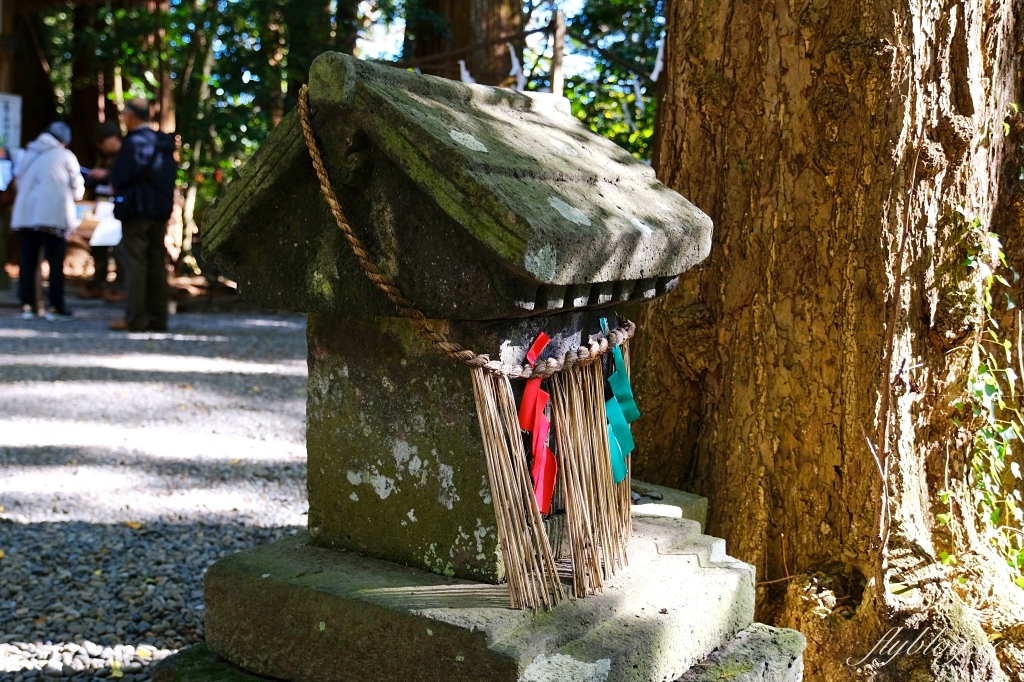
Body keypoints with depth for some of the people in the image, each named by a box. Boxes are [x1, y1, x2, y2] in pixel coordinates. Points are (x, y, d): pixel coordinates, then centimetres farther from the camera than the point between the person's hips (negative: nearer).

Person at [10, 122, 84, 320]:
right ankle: (55, 306, 0)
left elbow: (20, 181, 21)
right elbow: (77, 191, 3)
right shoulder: (65, 156, 1)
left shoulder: (28, 154, 15)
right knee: (56, 262, 0)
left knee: (28, 261, 8)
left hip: (25, 215, 5)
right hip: (54, 216, -4)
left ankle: (27, 305, 6)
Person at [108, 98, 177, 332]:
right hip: (162, 211, 7)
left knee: (135, 264, -4)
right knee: (157, 264, 8)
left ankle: (135, 319, -5)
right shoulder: (164, 142, 13)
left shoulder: (133, 142, -11)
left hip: (136, 210, -7)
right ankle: (157, 318, 10)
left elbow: (119, 177, -17)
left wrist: (116, 188, 7)